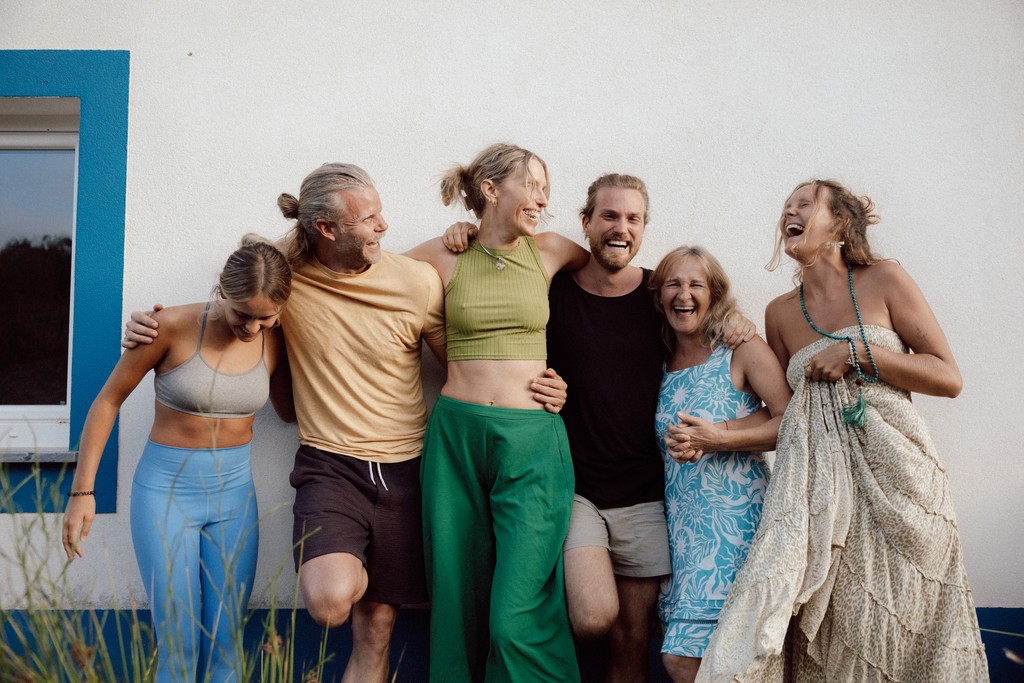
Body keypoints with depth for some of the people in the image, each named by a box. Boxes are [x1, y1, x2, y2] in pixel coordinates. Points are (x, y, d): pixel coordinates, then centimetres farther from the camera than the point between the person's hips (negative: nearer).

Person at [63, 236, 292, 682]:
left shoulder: (274, 343, -4)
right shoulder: (174, 326, -15)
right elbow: (108, 400, -6)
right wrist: (82, 491, -6)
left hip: (234, 493, 3)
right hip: (166, 489, -3)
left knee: (227, 645, 6)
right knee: (178, 646, -3)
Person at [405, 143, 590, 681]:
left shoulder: (549, 251, 5)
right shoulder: (444, 256, 3)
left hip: (532, 440, -1)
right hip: (455, 435, 1)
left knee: (518, 615, -7)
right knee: (458, 602, 9)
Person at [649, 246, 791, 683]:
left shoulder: (743, 352, -2)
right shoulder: (659, 362, 12)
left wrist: (719, 437, -16)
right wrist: (676, 442, -2)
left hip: (733, 515, -5)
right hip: (678, 518, 5)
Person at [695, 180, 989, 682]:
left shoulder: (883, 280, 3)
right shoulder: (780, 312, 11)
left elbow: (949, 378, -1)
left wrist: (856, 352, -10)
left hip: (897, 473, -1)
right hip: (820, 481, 2)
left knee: (903, 620, 2)